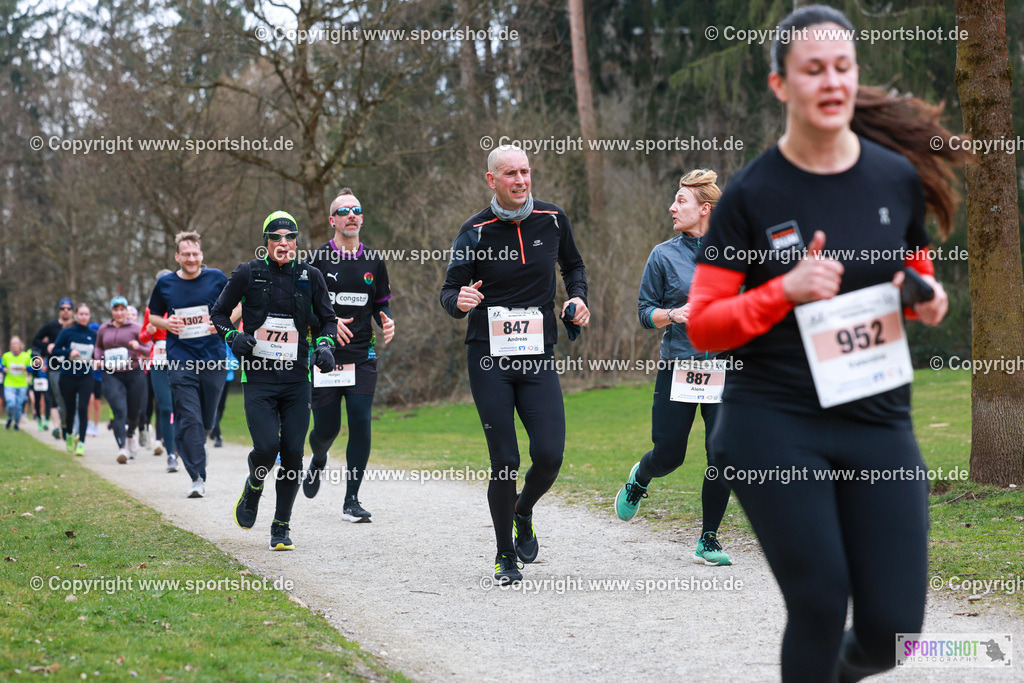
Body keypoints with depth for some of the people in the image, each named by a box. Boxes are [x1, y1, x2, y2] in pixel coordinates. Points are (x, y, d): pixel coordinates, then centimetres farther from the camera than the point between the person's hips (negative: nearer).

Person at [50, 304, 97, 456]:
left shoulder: (93, 335, 6)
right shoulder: (67, 332, -1)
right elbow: (54, 350, -3)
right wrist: (69, 352, -18)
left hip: (86, 377, 1)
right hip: (68, 376, 0)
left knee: (83, 408, -12)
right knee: (70, 409, 8)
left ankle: (81, 442, -10)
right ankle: (69, 435, 36)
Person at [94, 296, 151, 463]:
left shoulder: (135, 328, 1)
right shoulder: (103, 329, 9)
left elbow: (149, 350, -1)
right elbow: (98, 347, 25)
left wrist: (138, 347, -21)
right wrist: (99, 358, 5)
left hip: (133, 374, 0)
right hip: (111, 376, 0)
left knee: (133, 412, 10)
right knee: (120, 411, -17)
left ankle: (130, 434, 44)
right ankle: (122, 448, -21)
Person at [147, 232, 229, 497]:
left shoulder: (216, 278, 4)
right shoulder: (165, 284, 6)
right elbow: (152, 316, 18)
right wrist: (166, 323, -4)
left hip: (213, 359, 1)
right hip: (181, 361, -1)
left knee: (206, 421, 8)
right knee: (189, 418, -12)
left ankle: (191, 449, 37)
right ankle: (197, 478, -13)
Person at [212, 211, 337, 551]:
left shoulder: (310, 276, 3)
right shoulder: (248, 274, -1)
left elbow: (328, 319, 16)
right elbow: (219, 312, 11)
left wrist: (325, 345, -3)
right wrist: (233, 336, -7)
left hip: (297, 379, 2)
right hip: (258, 377, -2)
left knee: (292, 454, -2)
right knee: (266, 447, -17)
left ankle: (282, 527, 14)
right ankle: (253, 488, 18)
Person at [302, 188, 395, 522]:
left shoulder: (374, 262, 8)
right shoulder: (318, 259, -2)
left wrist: (387, 321, -5)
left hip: (362, 356, 2)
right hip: (325, 356, -2)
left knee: (360, 424, -9)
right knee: (326, 428, 1)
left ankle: (351, 501, -2)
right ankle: (318, 462, 39)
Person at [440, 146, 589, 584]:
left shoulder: (553, 220, 4)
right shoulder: (475, 231, -4)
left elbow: (573, 265, 23)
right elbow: (449, 290, -2)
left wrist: (578, 298, 4)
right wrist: (460, 301, -25)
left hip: (538, 358, 2)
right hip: (488, 358, -2)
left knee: (549, 456, -10)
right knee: (504, 461, -5)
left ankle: (523, 512, 25)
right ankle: (505, 556, 13)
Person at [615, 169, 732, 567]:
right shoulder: (664, 255, 2)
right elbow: (645, 312, 4)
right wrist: (673, 314, -15)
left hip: (724, 369, 1)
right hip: (678, 367, -1)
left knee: (722, 454, -6)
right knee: (668, 455, 3)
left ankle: (708, 540, 9)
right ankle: (639, 479, 40)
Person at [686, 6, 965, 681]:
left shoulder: (898, 177, 4)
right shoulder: (751, 193, -5)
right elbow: (701, 326, -3)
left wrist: (929, 299, -3)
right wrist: (784, 290, -18)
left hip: (878, 421, 3)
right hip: (775, 426, -3)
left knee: (894, 627, 1)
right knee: (820, 606, -6)